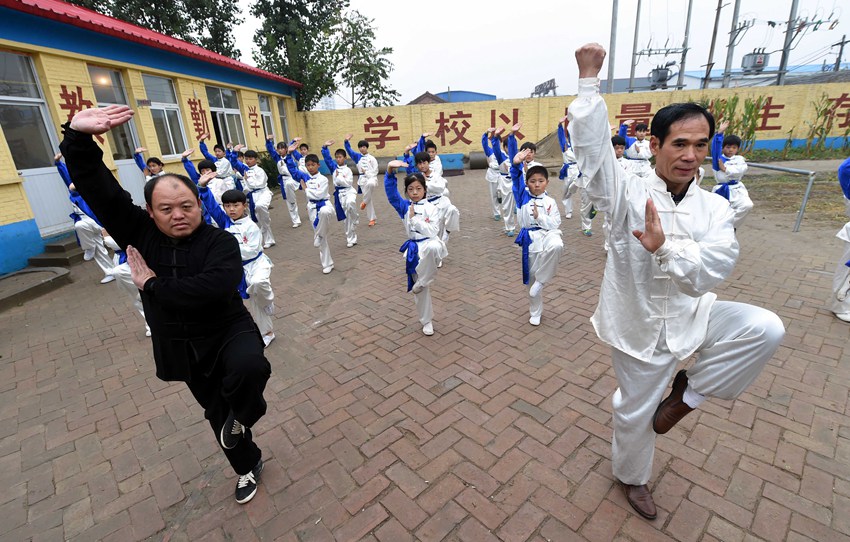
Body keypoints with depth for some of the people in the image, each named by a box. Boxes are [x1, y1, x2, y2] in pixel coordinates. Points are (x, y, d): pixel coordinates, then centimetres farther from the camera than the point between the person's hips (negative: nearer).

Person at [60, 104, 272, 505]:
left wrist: (153, 284, -23)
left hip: (228, 331, -4)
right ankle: (248, 465, 46)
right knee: (218, 413, 18)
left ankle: (244, 414, -1)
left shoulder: (220, 242, -18)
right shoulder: (140, 234, -5)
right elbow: (97, 189, -11)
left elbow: (211, 287, -35)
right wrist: (78, 136, -26)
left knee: (250, 367, -38)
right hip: (182, 346, 4)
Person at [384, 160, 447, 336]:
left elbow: (433, 232, -13)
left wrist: (414, 218, -16)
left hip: (430, 245, -3)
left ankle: (423, 281, -20)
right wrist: (390, 170, -23)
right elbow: (390, 191, -8)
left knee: (433, 247, -43)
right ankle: (427, 320, 29)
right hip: (414, 249, 3)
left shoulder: (432, 208, 0)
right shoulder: (404, 207, 8)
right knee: (419, 290, 7)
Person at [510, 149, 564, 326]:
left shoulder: (550, 202, 3)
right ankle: (535, 312, 30)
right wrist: (516, 164, -30)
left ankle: (541, 280, -16)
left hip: (547, 234, -2)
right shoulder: (523, 197, 5)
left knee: (556, 246, -40)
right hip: (530, 238, 2)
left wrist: (539, 217, -15)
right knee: (531, 276, 9)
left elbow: (555, 223, -3)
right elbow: (517, 179, -12)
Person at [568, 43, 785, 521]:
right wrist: (590, 81, -30)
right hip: (641, 324, -3)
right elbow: (592, 146, -27)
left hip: (693, 315, 3)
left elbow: (716, 266, -22)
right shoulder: (628, 193, -13)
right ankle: (632, 477, 46)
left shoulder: (715, 208, -5)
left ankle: (687, 393, 5)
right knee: (636, 411, 12)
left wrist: (664, 245, -38)